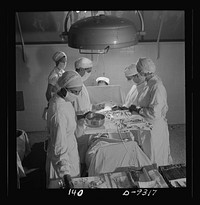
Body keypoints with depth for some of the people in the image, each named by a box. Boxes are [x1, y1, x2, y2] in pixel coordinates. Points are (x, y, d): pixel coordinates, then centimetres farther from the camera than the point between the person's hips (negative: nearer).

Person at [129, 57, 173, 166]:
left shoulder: (157, 87, -24)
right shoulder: (150, 82, 5)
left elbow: (155, 113, -27)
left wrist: (138, 109, -17)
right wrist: (135, 107, 5)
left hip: (155, 128, -9)